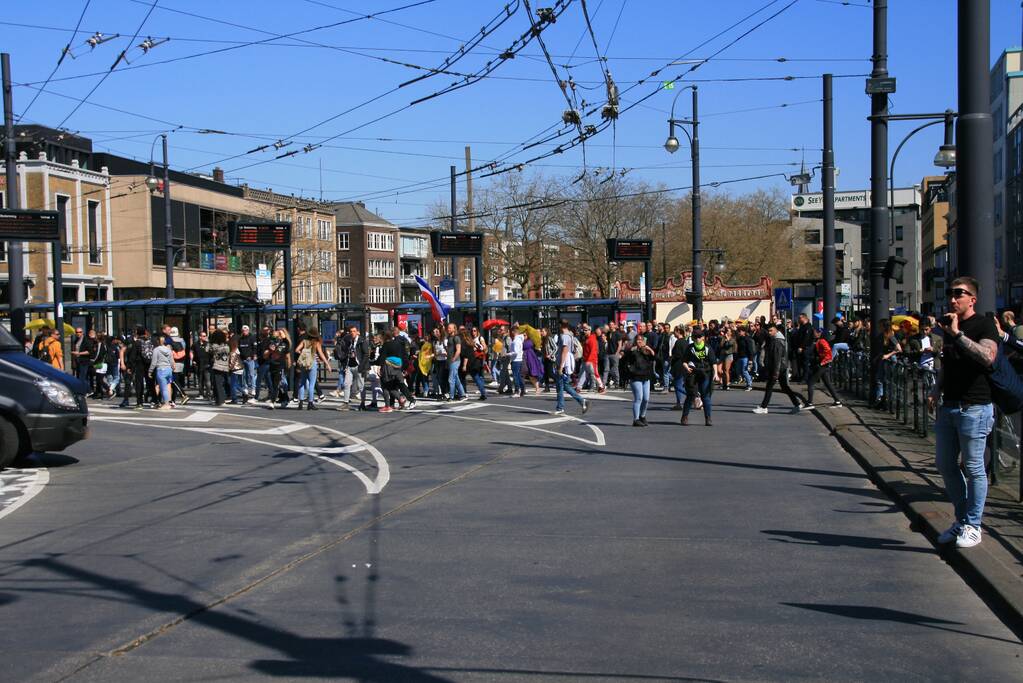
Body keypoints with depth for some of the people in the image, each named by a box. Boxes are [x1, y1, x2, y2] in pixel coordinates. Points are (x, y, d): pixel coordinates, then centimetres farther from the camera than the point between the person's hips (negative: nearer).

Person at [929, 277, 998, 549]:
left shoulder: (984, 325, -8)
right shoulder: (949, 325, 16)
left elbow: (988, 356, -27)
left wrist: (957, 334, -27)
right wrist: (936, 391, 12)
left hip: (974, 407, -8)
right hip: (948, 406, 8)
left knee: (973, 468, -1)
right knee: (945, 464, 11)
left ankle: (973, 526, 8)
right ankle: (961, 519, 24)